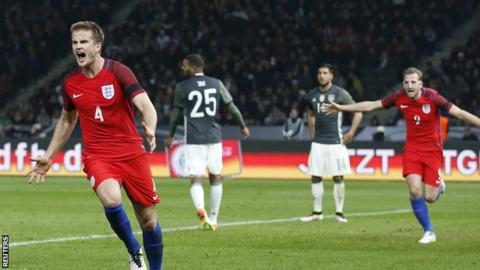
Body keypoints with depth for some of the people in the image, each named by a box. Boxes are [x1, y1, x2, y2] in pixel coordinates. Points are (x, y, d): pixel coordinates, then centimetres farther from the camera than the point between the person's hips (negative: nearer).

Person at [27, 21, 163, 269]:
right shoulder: (70, 83, 3)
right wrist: (48, 157, 20)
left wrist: (150, 129, -43)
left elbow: (145, 105, -21)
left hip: (131, 153, -1)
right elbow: (67, 120, 21)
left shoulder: (118, 72, -9)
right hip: (97, 155, 1)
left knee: (148, 220, 2)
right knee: (111, 200, -29)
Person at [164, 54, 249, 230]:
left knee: (196, 180, -2)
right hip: (213, 137, 2)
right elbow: (231, 107, 11)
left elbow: (176, 114, 9)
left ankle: (201, 210, -29)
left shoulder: (182, 87, -1)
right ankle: (213, 219, 17)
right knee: (215, 178, 14)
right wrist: (243, 126, 25)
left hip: (193, 139, -2)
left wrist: (170, 136, 23)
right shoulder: (216, 84, 5)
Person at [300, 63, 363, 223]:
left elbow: (358, 112, -2)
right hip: (318, 142, 5)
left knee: (338, 177, -2)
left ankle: (339, 213, 5)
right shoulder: (312, 95, 9)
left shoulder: (340, 93, -5)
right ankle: (317, 212, 12)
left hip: (335, 142, -5)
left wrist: (351, 133, -8)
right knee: (315, 177, 3)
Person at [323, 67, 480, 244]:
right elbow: (370, 105, 1)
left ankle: (438, 186, 34)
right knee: (414, 190, -14)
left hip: (432, 149, -2)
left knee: (429, 198, -5)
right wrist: (341, 108, 2)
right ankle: (428, 231, 3)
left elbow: (459, 113, -21)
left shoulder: (432, 97, -18)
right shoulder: (400, 97, -8)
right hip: (412, 148, 2)